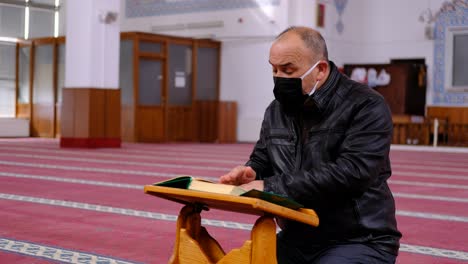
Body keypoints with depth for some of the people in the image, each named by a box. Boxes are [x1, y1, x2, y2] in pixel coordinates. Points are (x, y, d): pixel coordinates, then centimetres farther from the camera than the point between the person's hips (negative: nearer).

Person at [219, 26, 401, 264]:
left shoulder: (366, 107, -13)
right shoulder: (276, 110, 8)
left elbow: (351, 173, -26)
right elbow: (261, 160, 19)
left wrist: (271, 187, -27)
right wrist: (250, 173, -7)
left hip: (358, 242, -6)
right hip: (297, 239, 6)